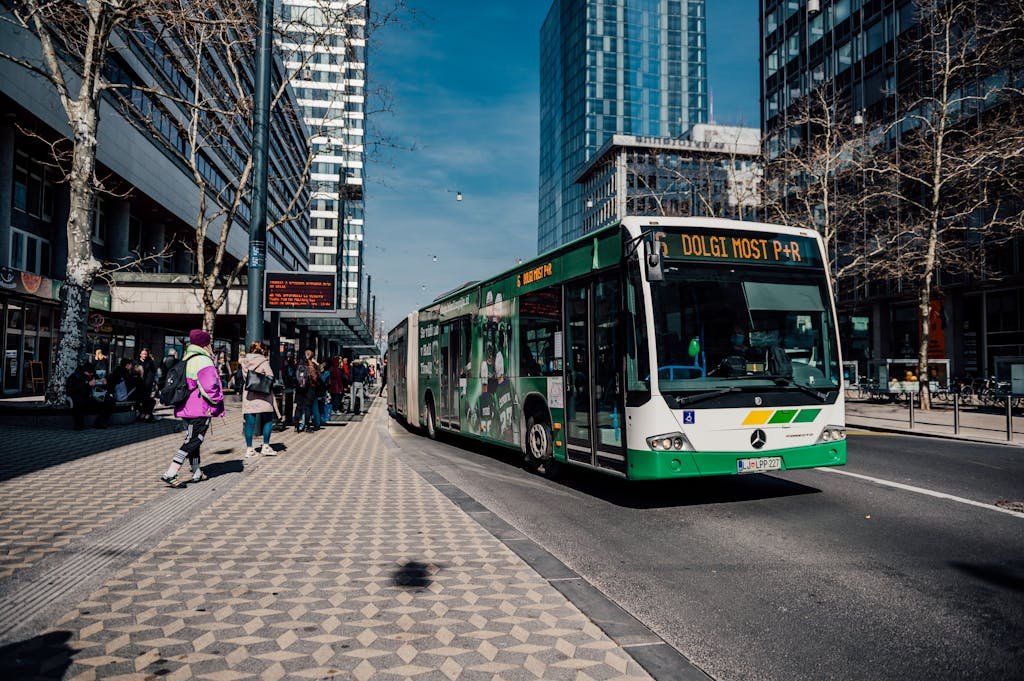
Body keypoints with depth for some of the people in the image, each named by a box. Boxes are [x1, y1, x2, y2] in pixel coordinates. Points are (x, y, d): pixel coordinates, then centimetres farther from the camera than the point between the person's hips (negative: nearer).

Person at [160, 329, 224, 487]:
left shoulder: (187, 360, 14)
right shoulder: (204, 362, -16)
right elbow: (210, 387, -22)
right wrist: (218, 402, -8)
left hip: (186, 408, 10)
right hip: (200, 410, -10)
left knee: (192, 440, 17)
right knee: (192, 442, -6)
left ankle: (197, 473, 27)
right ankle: (170, 474, -13)